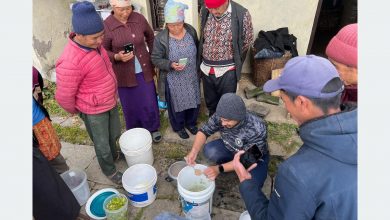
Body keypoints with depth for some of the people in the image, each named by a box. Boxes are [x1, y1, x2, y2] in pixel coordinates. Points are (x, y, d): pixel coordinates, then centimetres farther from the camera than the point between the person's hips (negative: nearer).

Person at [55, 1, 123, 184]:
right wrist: (75, 111, -1)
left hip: (111, 102, 7)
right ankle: (109, 171, 39)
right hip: (94, 110, -7)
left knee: (114, 135, 27)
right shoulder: (70, 62, -32)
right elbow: (64, 97, -21)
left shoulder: (93, 44, -7)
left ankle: (114, 155, 55)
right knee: (102, 144, 15)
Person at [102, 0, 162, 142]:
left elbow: (151, 38, 11)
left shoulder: (139, 19, -6)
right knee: (131, 106, 14)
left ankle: (153, 128, 38)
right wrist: (117, 57, -25)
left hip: (144, 71, 2)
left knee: (149, 103, 12)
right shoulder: (106, 26, -13)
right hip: (124, 74, -2)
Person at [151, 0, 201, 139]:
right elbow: (155, 59, -12)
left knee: (193, 101, 18)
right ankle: (179, 127, 38)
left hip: (192, 77, 4)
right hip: (173, 80, -4)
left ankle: (191, 123, 44)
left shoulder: (191, 31, -5)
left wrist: (198, 69, 10)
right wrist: (171, 65, -28)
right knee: (177, 103, 13)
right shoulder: (161, 38, -18)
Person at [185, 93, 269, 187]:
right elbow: (204, 131, -15)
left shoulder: (257, 130, -37)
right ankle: (230, 165, 4)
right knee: (209, 151, -24)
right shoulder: (220, 116, -26)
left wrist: (219, 169, -39)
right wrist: (194, 151, -32)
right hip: (230, 148, 4)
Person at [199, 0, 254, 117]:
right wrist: (208, 57, 14)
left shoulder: (242, 14, -15)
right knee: (210, 103, 20)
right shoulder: (204, 12, -4)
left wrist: (232, 59, 8)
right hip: (206, 68, 4)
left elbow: (246, 42, -1)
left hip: (227, 71, -4)